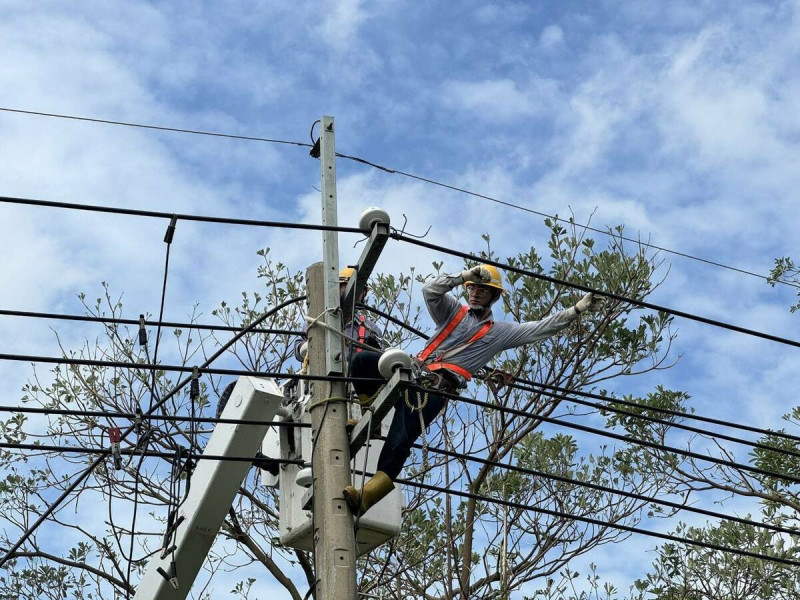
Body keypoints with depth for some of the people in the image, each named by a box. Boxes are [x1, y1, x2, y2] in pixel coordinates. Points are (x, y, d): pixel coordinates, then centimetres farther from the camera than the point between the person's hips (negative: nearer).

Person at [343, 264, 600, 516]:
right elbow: (430, 290, 1)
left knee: (399, 444, -22)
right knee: (361, 360, -20)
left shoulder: (501, 331, 18)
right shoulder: (454, 311, 20)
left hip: (436, 389, -3)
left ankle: (367, 495, -28)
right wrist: (464, 276, -8)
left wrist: (576, 309, 7)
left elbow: (543, 328, 14)